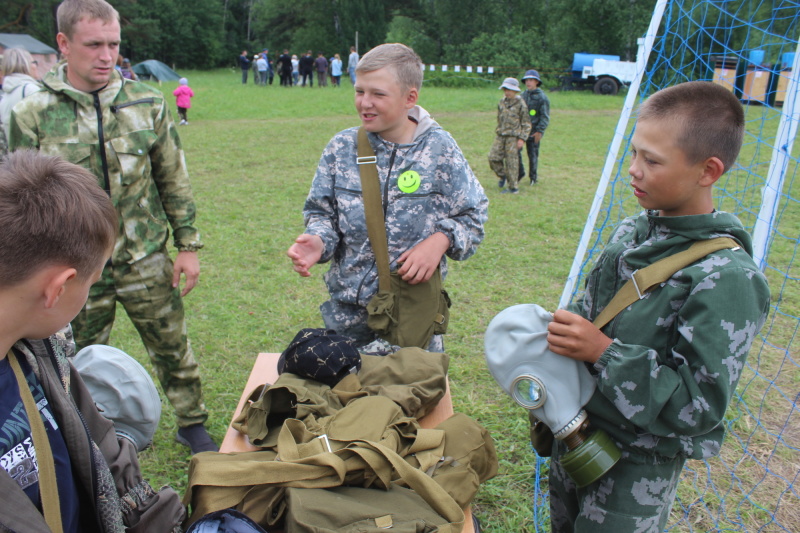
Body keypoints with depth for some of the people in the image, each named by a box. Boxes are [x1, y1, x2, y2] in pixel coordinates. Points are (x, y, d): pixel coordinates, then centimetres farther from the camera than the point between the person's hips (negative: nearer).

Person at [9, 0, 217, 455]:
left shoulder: (147, 104, -2)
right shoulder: (32, 115, -7)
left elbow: (174, 180, 3)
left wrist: (188, 245, 1)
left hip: (146, 260, 1)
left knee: (173, 347, 12)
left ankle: (193, 424, 34)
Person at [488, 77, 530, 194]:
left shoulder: (520, 104, -5)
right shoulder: (502, 102, 10)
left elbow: (526, 124, -3)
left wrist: (522, 139, -10)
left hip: (513, 137, -5)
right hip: (500, 136, 6)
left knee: (512, 161, -3)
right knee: (493, 157, -2)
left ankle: (513, 187, 7)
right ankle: (502, 176, 24)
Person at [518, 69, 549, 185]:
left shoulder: (542, 97, -6)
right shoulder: (523, 95, 11)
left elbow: (545, 116, -8)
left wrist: (539, 131, -15)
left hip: (534, 131, -5)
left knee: (533, 154, 3)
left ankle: (533, 177, 19)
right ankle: (520, 173, 14)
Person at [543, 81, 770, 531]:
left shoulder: (728, 278, -25)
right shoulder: (632, 233, -2)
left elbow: (701, 405, -26)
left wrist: (604, 352, -31)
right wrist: (564, 331, -4)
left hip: (639, 462, -7)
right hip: (576, 430, 7)